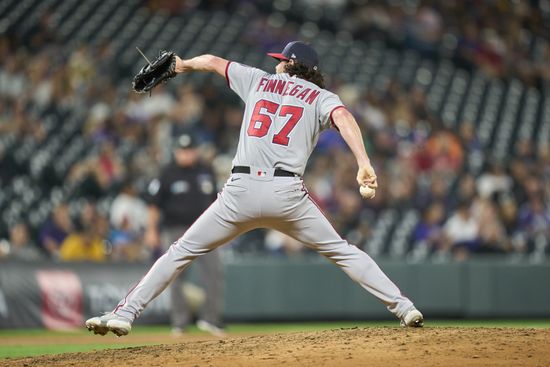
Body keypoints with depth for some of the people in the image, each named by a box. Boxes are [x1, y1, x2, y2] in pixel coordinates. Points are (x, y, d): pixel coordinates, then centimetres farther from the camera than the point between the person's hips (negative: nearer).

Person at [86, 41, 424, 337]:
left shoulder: (259, 80, 21)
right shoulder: (322, 98, 13)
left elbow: (212, 61, 31)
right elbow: (343, 117, -9)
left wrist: (182, 65, 51)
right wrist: (364, 163, -21)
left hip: (242, 190, 1)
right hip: (288, 193, 0)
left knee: (183, 251, 10)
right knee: (342, 252, 14)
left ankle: (125, 313, 1)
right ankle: (403, 307, 4)